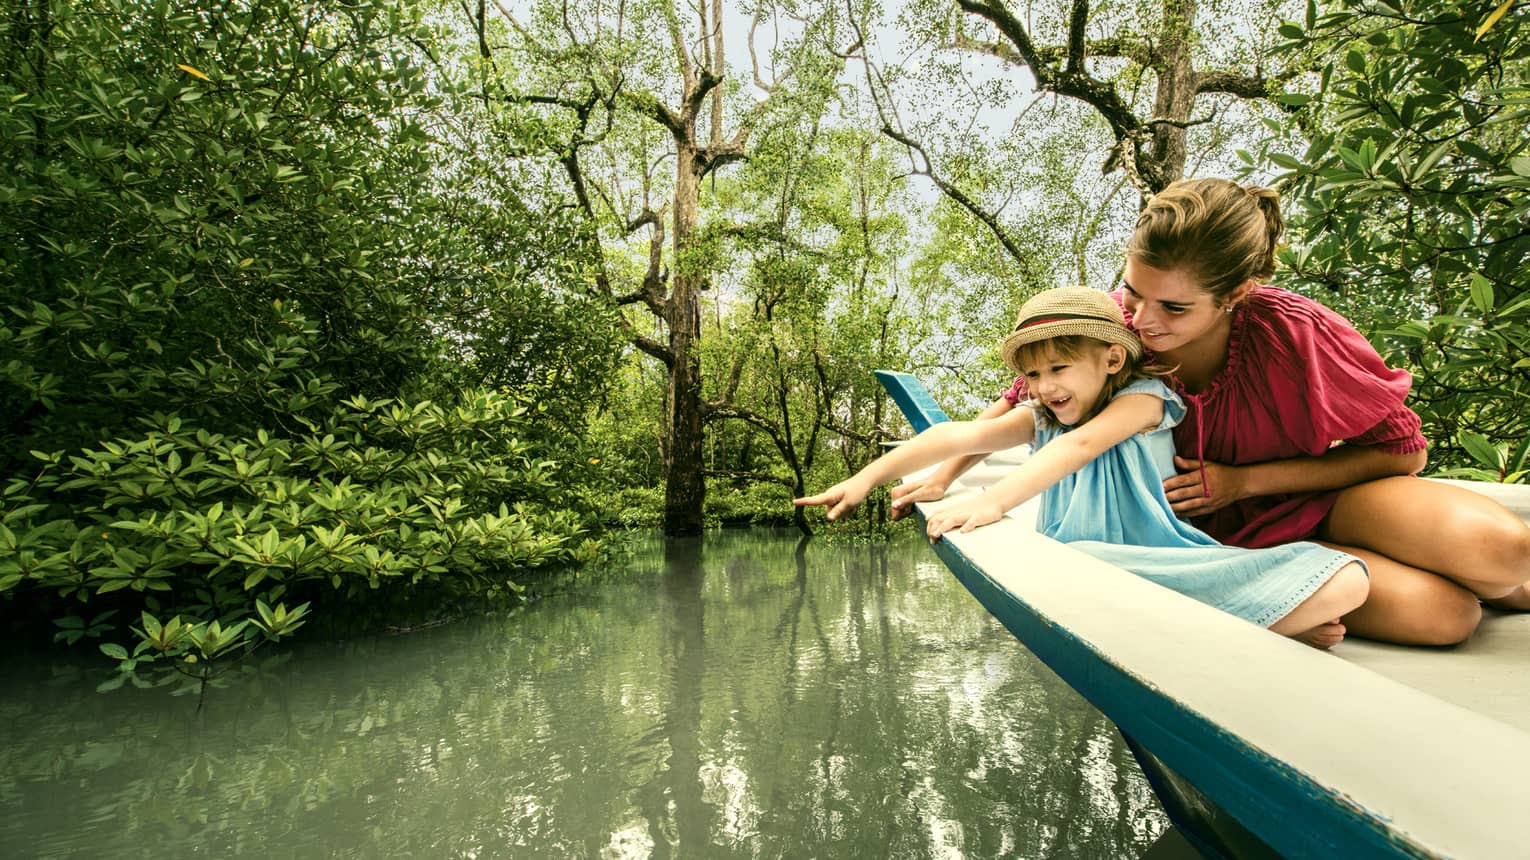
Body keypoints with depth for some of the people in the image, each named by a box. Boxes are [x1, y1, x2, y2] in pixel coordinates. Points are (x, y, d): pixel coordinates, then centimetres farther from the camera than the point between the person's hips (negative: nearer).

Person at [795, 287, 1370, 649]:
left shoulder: (1142, 398, -4)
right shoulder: (1041, 420, 10)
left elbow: (1081, 444, -23)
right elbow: (957, 436, -1)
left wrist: (993, 501, -39)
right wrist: (865, 478, -9)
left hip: (1169, 565, -2)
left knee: (1345, 581, -18)